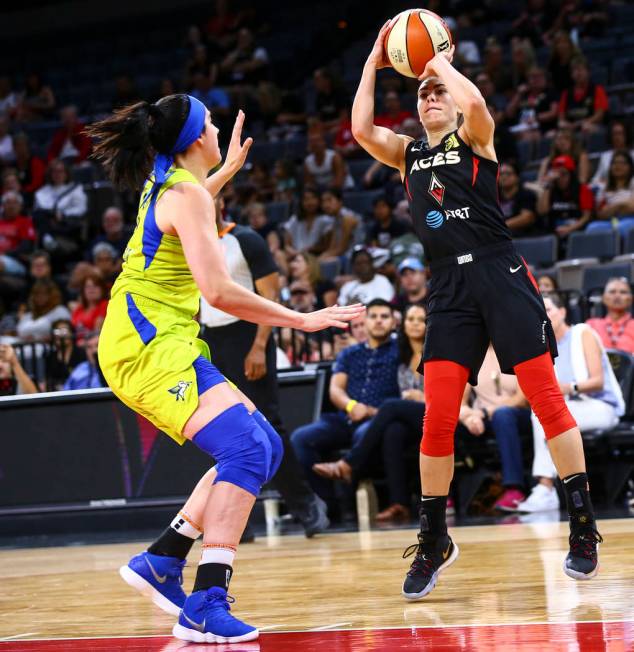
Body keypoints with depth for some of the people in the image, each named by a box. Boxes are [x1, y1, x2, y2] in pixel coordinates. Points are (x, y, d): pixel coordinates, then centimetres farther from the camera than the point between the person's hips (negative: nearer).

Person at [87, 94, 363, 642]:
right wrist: (301, 320, -14)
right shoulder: (187, 194, -13)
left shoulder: (163, 182, 15)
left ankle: (163, 559, 9)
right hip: (150, 346, -10)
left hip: (161, 344, 10)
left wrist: (228, 170, 51)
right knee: (247, 448, -24)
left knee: (264, 447, 10)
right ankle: (206, 605, -33)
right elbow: (218, 290, -21)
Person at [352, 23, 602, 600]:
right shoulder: (408, 154, 18)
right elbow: (361, 129, 1)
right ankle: (433, 541, 9)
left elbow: (476, 103, -18)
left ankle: (583, 525, 0)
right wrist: (374, 63, 6)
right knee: (438, 417, -2)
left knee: (547, 399, -6)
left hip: (499, 273, -4)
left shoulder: (474, 140, 6)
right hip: (449, 287, 4)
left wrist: (441, 61, -2)